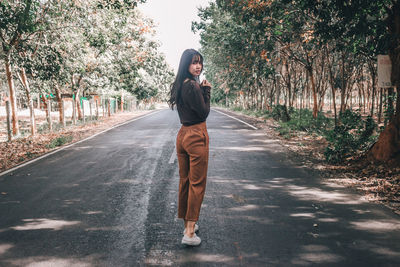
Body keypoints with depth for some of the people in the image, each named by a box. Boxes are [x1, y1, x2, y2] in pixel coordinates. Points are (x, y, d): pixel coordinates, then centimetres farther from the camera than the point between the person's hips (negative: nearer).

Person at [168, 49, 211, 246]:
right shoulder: (193, 86, -17)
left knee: (184, 181, 15)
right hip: (196, 136, -9)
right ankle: (190, 232, -4)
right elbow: (204, 113, -13)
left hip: (183, 134, 9)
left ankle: (187, 224, 28)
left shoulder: (179, 86, 11)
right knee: (197, 183, -4)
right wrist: (206, 91, -5)